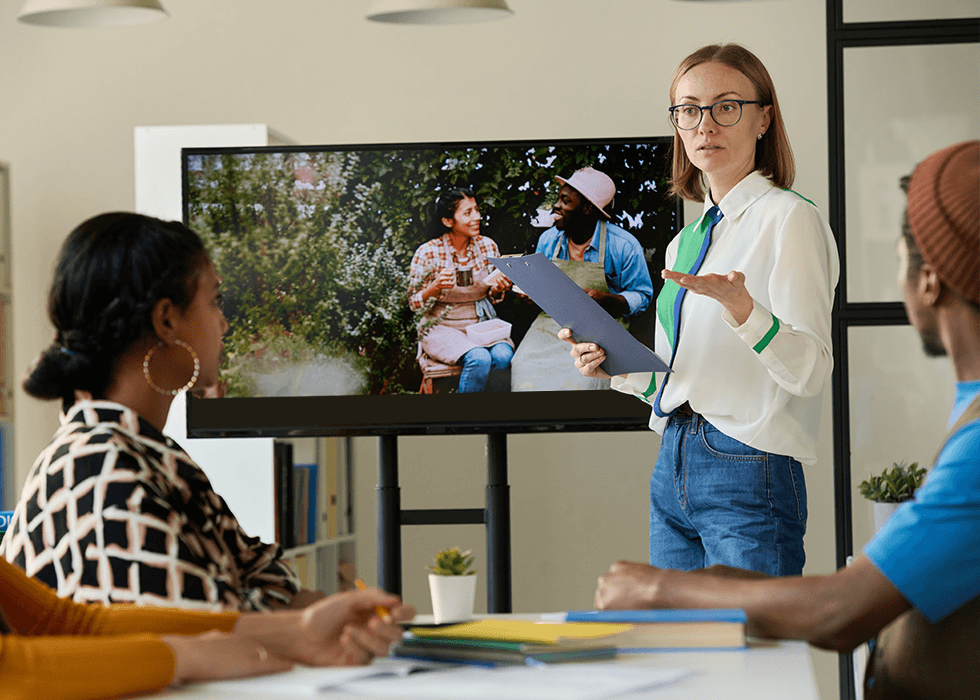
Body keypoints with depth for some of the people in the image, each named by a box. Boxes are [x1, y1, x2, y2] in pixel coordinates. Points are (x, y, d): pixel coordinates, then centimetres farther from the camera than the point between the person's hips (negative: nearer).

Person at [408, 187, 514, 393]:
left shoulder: (488, 247, 1)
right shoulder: (428, 253, -11)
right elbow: (415, 304, -5)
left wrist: (497, 288, -11)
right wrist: (436, 287, -25)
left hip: (482, 322, 4)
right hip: (443, 327, -4)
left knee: (503, 356, -28)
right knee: (479, 359, -32)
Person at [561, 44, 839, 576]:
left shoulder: (789, 219, -5)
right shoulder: (684, 243, 18)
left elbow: (809, 370, -16)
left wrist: (739, 307, -32)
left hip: (749, 473, -7)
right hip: (674, 469, 7)